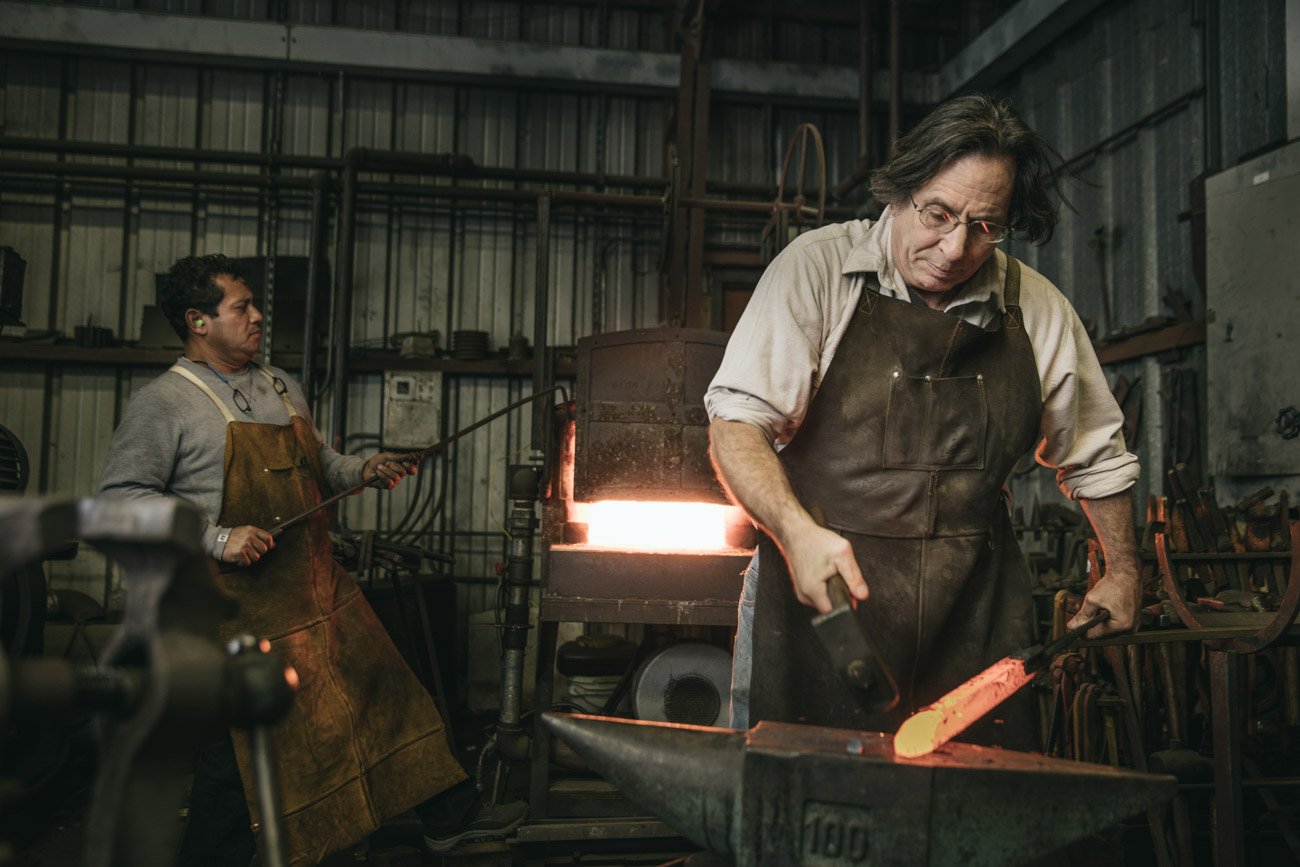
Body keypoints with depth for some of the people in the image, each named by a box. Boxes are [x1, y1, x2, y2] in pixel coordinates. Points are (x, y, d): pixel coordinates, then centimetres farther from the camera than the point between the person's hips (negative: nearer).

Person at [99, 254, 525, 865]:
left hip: (321, 592, 7)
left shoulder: (280, 386, 14)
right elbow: (122, 495, -15)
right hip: (242, 606, -7)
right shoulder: (164, 404, -9)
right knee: (236, 754, 3)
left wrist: (364, 470, 6)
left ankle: (451, 816, 25)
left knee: (385, 694, 12)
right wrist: (216, 537, -22)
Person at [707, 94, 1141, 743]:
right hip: (816, 593, -2)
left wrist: (1122, 571, 23)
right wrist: (797, 530, -25)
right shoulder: (816, 268, -5)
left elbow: (1093, 454, 21)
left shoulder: (1039, 311, 6)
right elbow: (736, 422, -10)